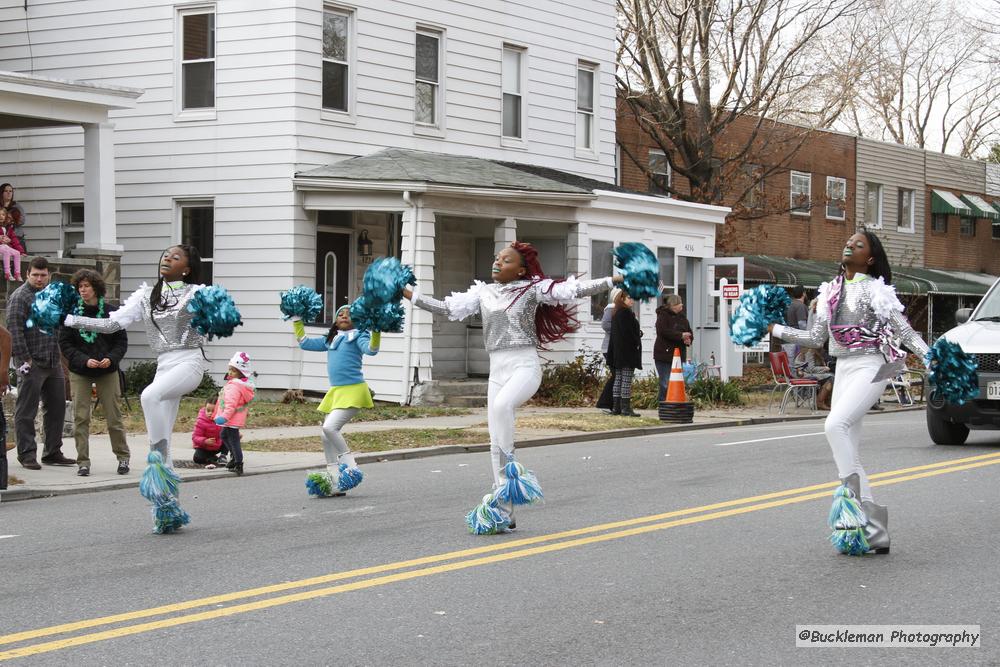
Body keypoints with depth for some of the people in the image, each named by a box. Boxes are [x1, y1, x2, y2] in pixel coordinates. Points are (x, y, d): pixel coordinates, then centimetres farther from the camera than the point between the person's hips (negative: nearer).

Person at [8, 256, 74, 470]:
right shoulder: (20, 297, -7)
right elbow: (14, 330, -14)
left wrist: (61, 354, 16)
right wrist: (25, 358, -17)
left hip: (54, 363, 8)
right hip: (32, 364, -7)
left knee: (56, 408, 11)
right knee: (26, 412, -1)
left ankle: (53, 452, 19)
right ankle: (27, 454, 4)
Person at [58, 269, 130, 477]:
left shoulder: (111, 312, -3)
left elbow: (122, 341, 2)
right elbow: (65, 343, -2)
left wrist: (111, 358, -15)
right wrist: (84, 360, -15)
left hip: (107, 372, 0)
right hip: (80, 373, 0)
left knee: (114, 416, 3)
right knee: (80, 417, -1)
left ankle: (123, 457, 18)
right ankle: (83, 461, 6)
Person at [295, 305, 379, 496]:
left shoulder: (358, 336, -1)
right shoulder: (330, 340, 18)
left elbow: (370, 349, -19)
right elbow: (305, 343, 25)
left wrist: (376, 331, -34)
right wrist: (296, 320, 23)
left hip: (353, 390, -8)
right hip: (335, 392, 8)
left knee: (330, 428, -22)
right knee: (326, 435, 7)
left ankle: (350, 467, -10)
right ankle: (334, 482, 15)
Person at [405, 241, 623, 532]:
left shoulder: (532, 289, -2)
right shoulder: (483, 292, 11)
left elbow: (575, 290, -9)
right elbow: (447, 308, 9)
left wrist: (613, 281, -19)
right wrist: (408, 294, 3)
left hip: (525, 366, -5)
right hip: (497, 369, 5)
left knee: (501, 404, -37)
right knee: (496, 444, 3)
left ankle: (510, 467, -22)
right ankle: (503, 512, 9)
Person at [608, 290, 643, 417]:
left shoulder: (615, 314, 15)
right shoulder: (626, 313, -13)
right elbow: (629, 332, -18)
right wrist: (637, 343, -6)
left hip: (617, 352, 9)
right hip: (628, 351, -9)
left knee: (618, 379, 10)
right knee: (627, 380, -8)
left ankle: (616, 407, 10)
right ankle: (626, 407, -9)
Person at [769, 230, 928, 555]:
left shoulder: (874, 289, -5)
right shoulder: (831, 291, 13)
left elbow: (905, 332, -7)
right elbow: (816, 338, 19)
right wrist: (775, 329, 16)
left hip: (870, 367, -7)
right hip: (843, 369, 7)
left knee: (835, 424, -29)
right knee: (849, 453, 4)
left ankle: (852, 493, -20)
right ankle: (875, 534, 7)